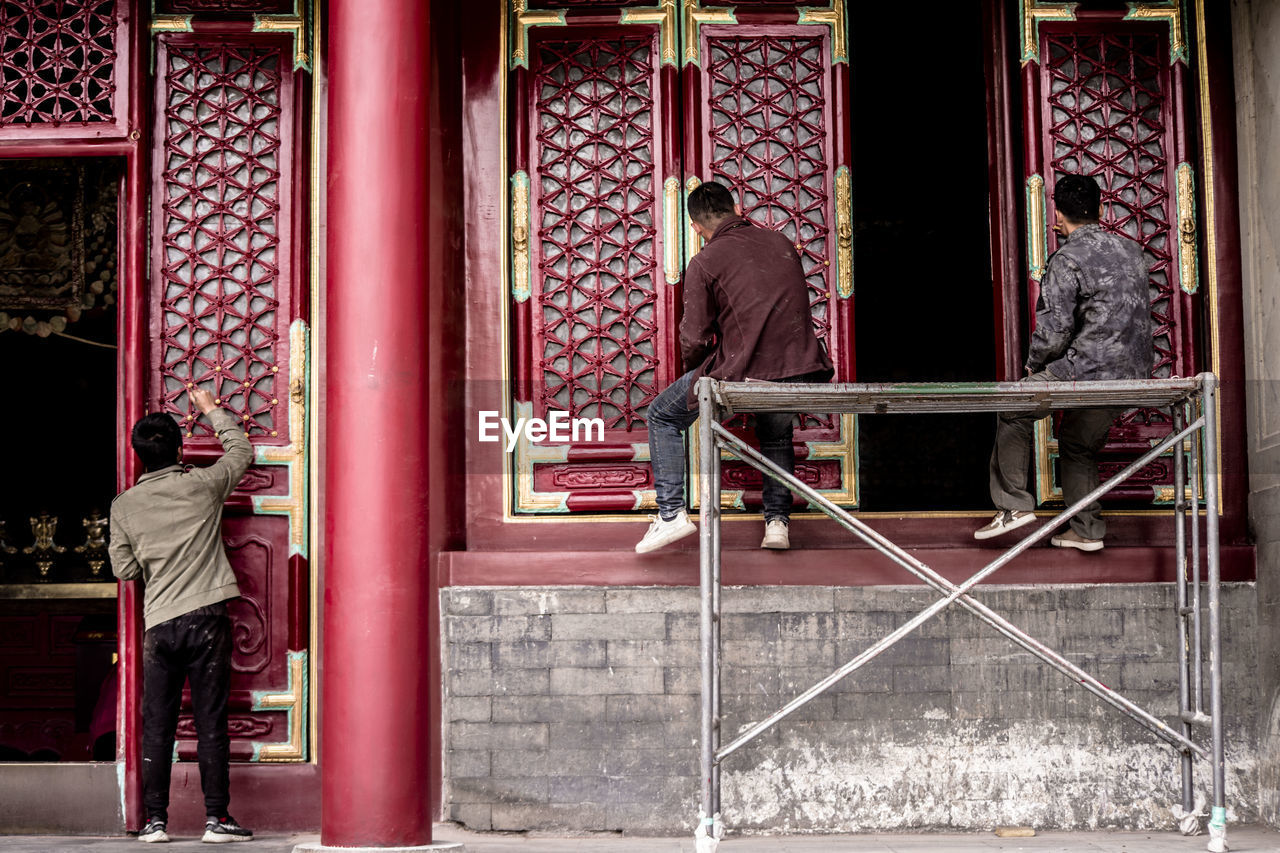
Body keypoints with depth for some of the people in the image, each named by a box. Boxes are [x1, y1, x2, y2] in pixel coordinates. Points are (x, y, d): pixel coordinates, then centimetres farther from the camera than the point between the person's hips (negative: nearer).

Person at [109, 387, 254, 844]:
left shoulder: (124, 506, 4)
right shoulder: (202, 485, 0)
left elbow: (124, 569, 9)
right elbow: (240, 449, 17)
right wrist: (211, 409, 29)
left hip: (159, 624, 2)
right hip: (206, 617, -2)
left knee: (157, 725, 7)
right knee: (210, 721, -1)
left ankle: (155, 820, 8)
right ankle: (217, 817, 0)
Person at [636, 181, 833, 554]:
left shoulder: (704, 262, -4)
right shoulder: (781, 242, 11)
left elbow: (694, 339, -5)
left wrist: (694, 367, 16)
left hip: (744, 373, -5)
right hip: (802, 370, 5)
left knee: (662, 416, 16)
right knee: (776, 433, 36)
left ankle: (671, 514, 8)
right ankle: (778, 520, 24)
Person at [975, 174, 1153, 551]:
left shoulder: (1066, 261, -11)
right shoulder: (1131, 249, 11)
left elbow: (1054, 328, -17)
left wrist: (1034, 362, 3)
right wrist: (1079, 238, 30)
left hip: (1088, 369, -7)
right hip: (1132, 373, 7)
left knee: (1013, 413, 9)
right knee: (1080, 445, 23)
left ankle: (1014, 505, 7)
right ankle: (1087, 530, 24)